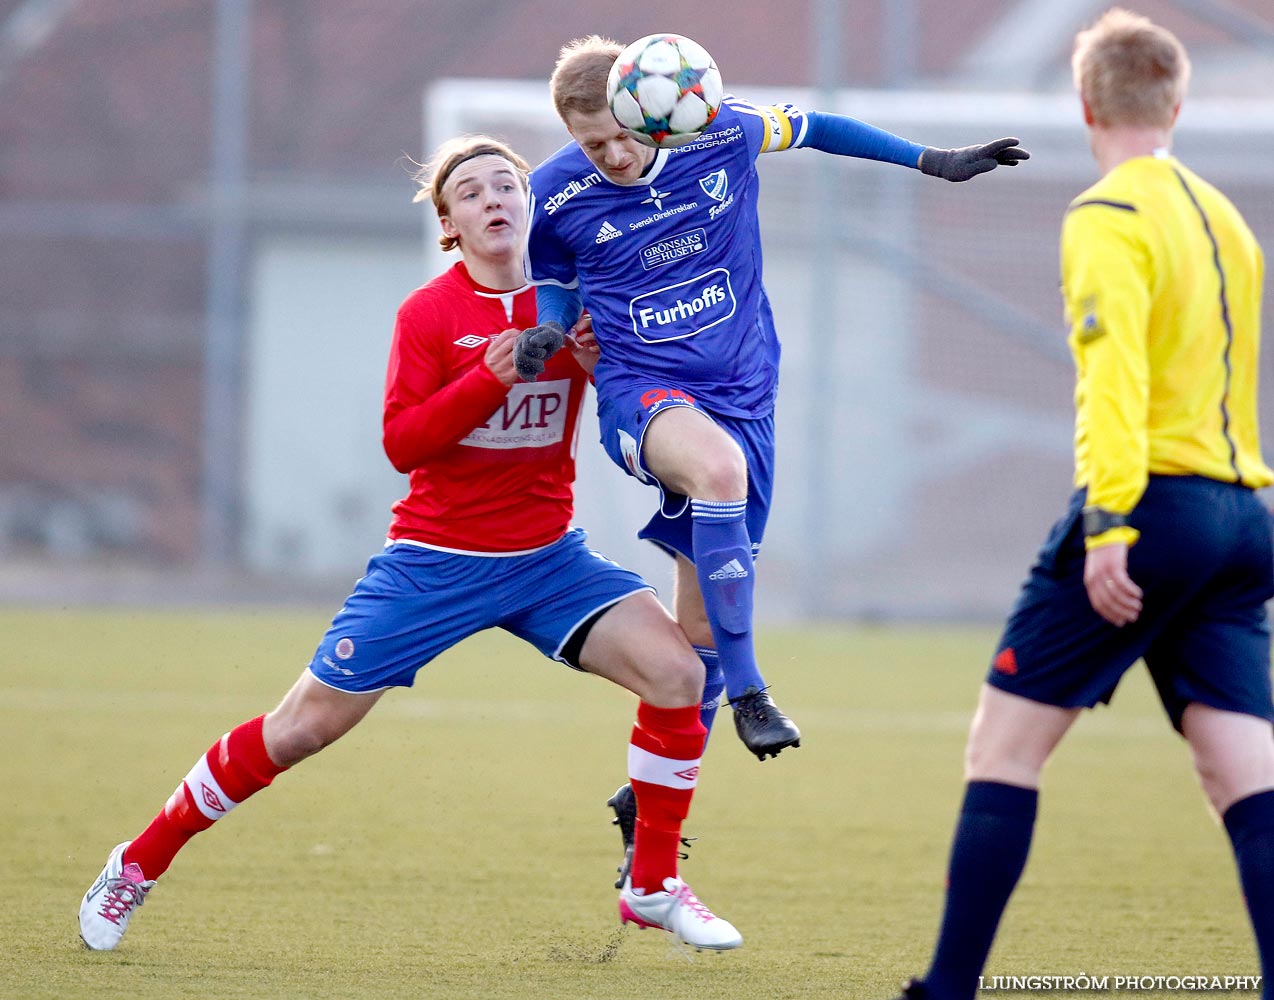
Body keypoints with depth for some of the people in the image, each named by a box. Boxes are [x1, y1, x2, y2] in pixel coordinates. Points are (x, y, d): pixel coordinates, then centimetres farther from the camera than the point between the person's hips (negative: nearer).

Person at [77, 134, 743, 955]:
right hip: (435, 562, -3)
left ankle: (653, 888, -2)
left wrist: (604, 362, -17)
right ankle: (139, 864, 17)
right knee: (304, 727, -2)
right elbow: (403, 442, -15)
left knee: (677, 671, -17)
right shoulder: (430, 314, -9)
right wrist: (491, 377, -28)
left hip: (547, 560, 3)